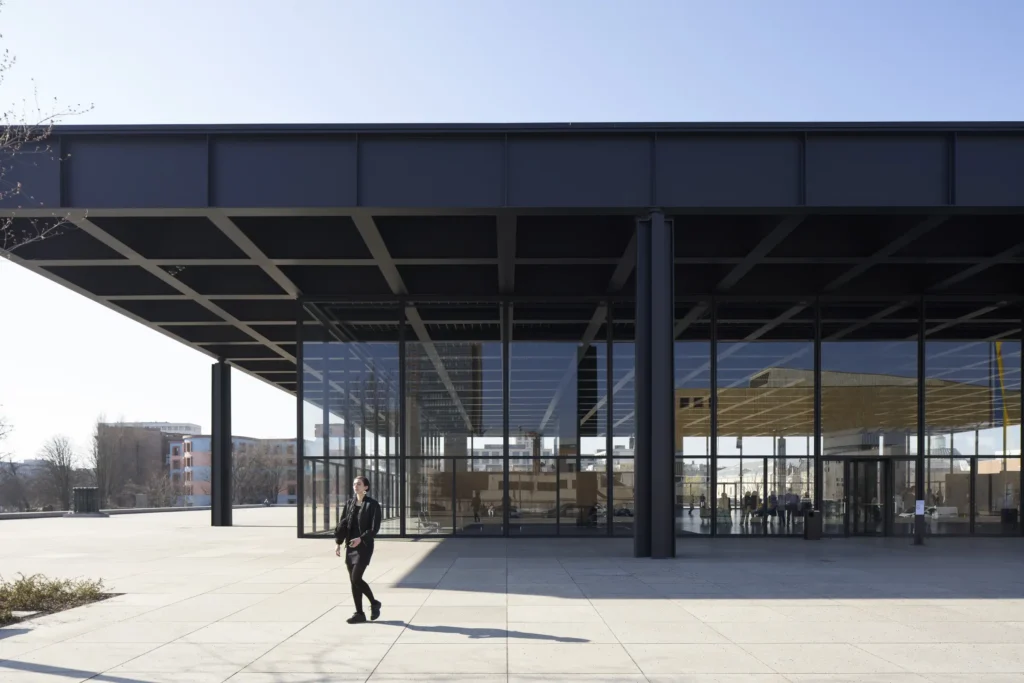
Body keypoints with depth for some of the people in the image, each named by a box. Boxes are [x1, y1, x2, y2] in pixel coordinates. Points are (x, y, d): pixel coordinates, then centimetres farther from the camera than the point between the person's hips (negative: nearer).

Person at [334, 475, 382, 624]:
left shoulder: (373, 505, -6)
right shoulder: (350, 503, 10)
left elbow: (375, 527, -12)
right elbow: (342, 524, 12)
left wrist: (361, 539, -24)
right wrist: (338, 542, 5)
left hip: (364, 546, -6)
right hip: (350, 546, 6)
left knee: (356, 578, -13)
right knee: (353, 580, 5)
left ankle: (374, 603, 8)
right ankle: (359, 613, 13)